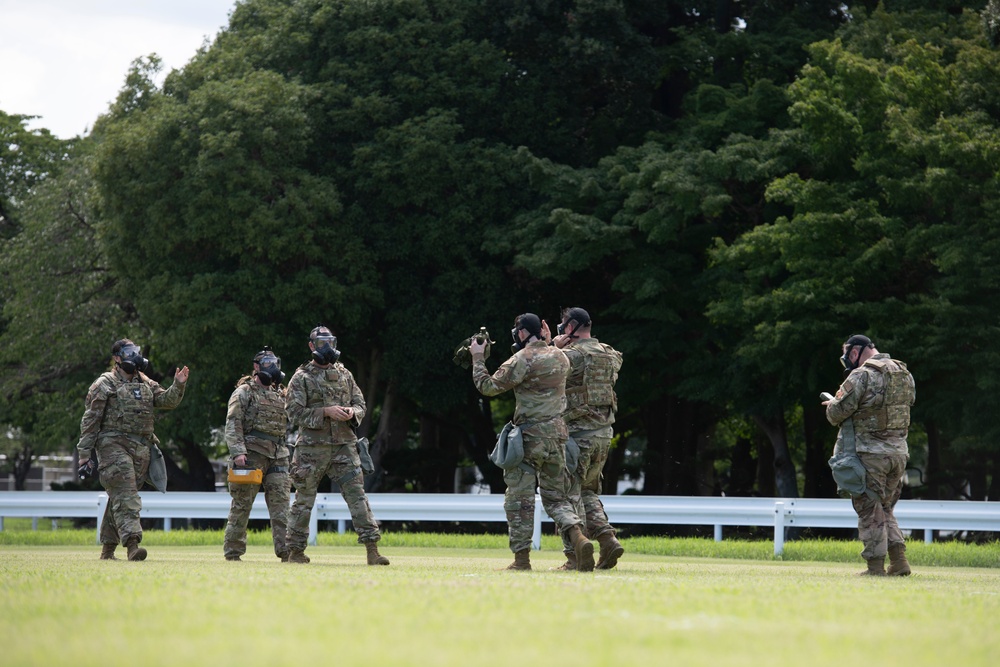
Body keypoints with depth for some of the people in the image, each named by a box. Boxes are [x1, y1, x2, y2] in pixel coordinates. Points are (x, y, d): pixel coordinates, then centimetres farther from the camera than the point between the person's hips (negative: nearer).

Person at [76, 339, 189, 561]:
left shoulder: (146, 384, 18)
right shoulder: (104, 385, -1)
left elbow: (167, 401, 9)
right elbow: (90, 420, -3)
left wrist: (178, 386, -10)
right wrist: (84, 453, -7)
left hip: (141, 449, 6)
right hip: (114, 445, -6)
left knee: (119, 498, 11)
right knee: (125, 496, -17)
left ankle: (108, 548, 18)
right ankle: (132, 544, -28)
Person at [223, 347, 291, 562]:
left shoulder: (280, 395, 20)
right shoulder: (244, 393, 1)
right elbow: (233, 425, -8)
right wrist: (238, 451, -19)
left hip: (277, 457, 5)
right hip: (251, 455, -5)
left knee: (281, 504, -4)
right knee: (242, 505, -1)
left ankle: (286, 551, -8)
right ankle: (232, 551, 5)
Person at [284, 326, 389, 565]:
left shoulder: (344, 375, 14)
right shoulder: (301, 378, 1)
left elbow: (360, 405, 17)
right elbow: (294, 412, -7)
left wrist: (352, 412, -7)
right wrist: (326, 412, -17)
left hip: (344, 445, 3)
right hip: (312, 447, -3)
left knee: (357, 494, -6)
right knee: (304, 499, 4)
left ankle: (372, 548, -9)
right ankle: (295, 550, 15)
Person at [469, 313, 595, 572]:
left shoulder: (521, 360, -11)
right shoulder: (560, 357, 9)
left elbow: (488, 387, -7)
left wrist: (477, 358, 5)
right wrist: (548, 342, 19)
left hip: (530, 436, -6)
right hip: (557, 433, 6)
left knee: (519, 498, 1)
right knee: (556, 496, 12)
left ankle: (521, 558, 0)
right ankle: (577, 536, -13)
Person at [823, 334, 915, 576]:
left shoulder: (862, 375, -12)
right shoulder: (904, 374, 11)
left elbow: (838, 412, -13)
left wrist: (832, 405, 12)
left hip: (871, 452, -7)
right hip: (899, 450, 7)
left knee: (870, 510, 1)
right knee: (885, 509, 17)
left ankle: (876, 566, 0)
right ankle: (898, 559, 8)